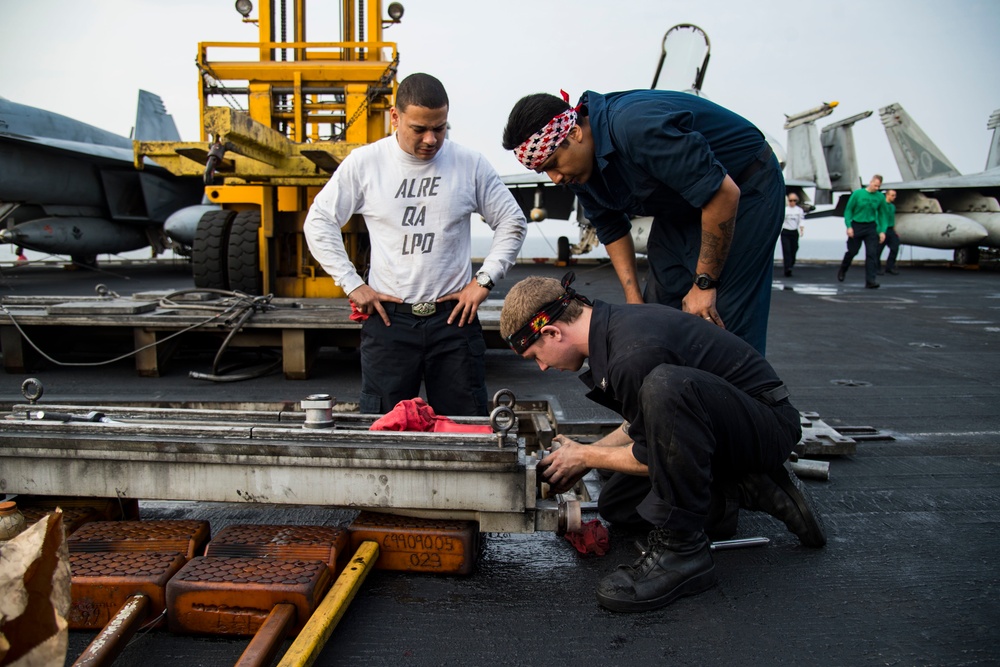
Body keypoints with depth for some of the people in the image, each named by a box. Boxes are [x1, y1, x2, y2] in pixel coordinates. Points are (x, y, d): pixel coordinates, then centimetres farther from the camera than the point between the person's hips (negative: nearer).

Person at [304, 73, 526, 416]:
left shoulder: (470, 164, 1)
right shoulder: (363, 163, 1)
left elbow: (512, 223, 10)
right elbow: (319, 223, 7)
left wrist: (484, 280, 1)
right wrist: (351, 284, 0)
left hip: (454, 317, 1)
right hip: (388, 318, 0)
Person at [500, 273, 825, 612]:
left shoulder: (633, 354, -29)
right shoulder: (614, 321, 1)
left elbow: (653, 457, -18)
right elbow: (642, 424, 15)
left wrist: (584, 457, -3)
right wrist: (582, 456, 11)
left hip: (766, 424, -10)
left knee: (665, 385, -38)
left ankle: (681, 549, -24)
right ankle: (752, 491, 12)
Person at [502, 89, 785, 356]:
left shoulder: (635, 126, -35)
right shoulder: (579, 166, -8)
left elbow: (723, 193, -32)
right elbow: (612, 229, 6)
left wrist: (704, 283, -24)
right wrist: (634, 299, -2)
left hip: (745, 191, -8)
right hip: (680, 209, 8)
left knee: (725, 328, -14)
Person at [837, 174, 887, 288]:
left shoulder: (880, 197, 2)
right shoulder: (857, 193, -5)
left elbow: (882, 215, 8)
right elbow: (848, 210, -1)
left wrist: (882, 231, 1)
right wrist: (849, 226, -10)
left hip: (871, 228, 2)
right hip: (856, 226, -2)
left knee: (872, 253, -7)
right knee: (852, 251, 10)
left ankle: (870, 280, -6)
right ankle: (842, 270, 38)